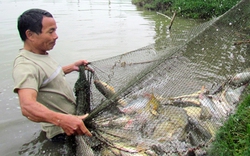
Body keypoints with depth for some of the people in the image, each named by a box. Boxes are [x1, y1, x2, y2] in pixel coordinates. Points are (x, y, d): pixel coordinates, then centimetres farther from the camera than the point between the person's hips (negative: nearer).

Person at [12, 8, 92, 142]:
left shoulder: (41, 54, 3)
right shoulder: (25, 66, -28)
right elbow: (28, 106, -43)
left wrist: (72, 67, 7)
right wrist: (62, 119, -58)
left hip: (73, 119, 9)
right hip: (62, 132, -9)